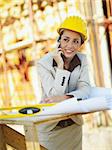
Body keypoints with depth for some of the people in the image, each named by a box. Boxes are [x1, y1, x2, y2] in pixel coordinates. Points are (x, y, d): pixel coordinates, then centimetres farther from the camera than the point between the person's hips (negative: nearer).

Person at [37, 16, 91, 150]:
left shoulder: (82, 60, -4)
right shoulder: (44, 63, -18)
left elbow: (85, 89, -16)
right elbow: (54, 95, -25)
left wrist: (65, 97, -34)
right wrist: (60, 67, -29)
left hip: (74, 124, 4)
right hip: (50, 127, -4)